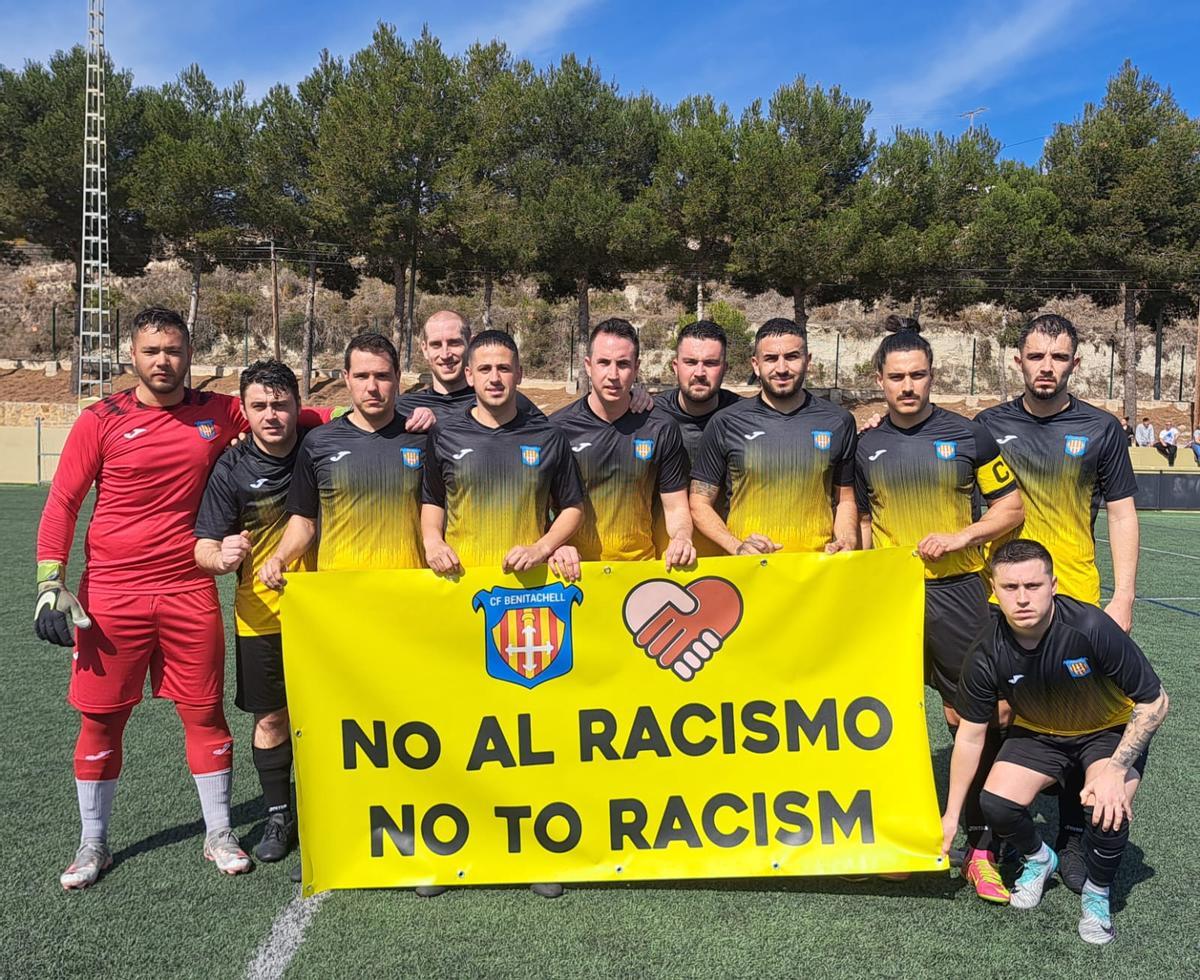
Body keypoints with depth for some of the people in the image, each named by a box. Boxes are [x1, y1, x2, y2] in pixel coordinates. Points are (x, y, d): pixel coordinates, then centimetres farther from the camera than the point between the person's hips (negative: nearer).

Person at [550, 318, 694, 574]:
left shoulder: (661, 430, 5)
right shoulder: (558, 428, 1)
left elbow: (676, 507, 12)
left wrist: (681, 537, -8)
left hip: (641, 566, 1)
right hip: (574, 570, -1)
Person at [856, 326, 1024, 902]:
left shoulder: (967, 436, 0)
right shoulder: (866, 447, 7)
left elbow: (1012, 508, 3)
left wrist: (961, 536, -12)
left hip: (955, 591, -2)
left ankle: (981, 848, 13)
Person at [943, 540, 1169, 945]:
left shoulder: (1092, 628, -34)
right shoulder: (987, 656, -24)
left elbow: (1154, 701, -21)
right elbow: (971, 734, -10)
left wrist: (1116, 769, -30)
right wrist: (951, 814, -4)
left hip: (1111, 731, -2)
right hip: (1037, 734, 2)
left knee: (1107, 809, -29)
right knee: (996, 803, -19)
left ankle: (1097, 892, 4)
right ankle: (1038, 858, 17)